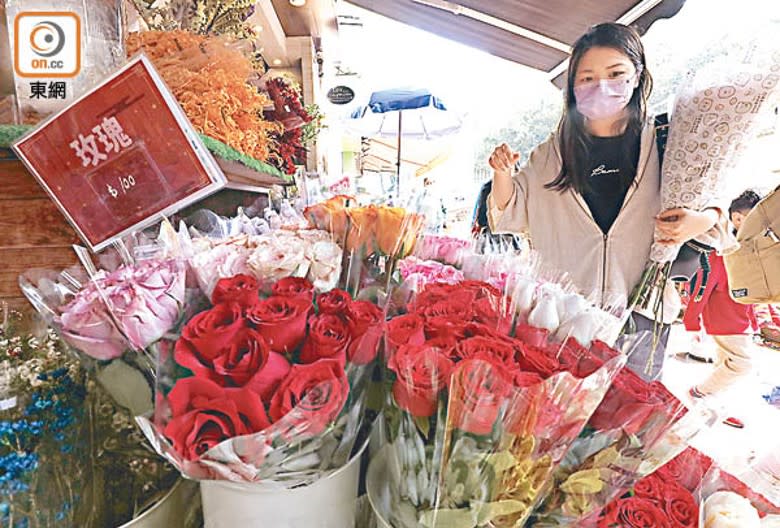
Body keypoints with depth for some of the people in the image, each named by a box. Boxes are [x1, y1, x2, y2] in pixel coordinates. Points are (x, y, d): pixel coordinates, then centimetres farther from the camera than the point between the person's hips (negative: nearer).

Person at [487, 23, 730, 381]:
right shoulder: (552, 155, 2)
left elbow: (714, 202, 10)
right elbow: (511, 217, 5)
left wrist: (704, 219, -13)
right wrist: (503, 176, -13)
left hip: (641, 311, 0)